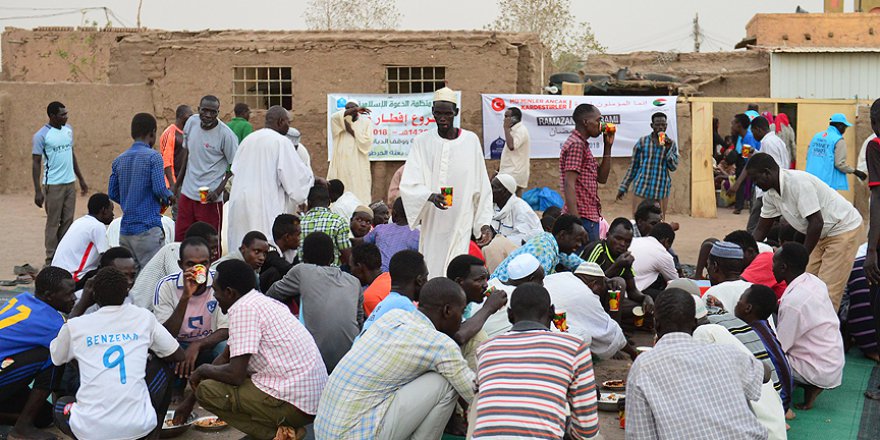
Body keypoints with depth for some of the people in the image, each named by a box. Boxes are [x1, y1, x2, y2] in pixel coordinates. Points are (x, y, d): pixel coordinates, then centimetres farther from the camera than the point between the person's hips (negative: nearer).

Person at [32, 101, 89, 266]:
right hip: (53, 185, -6)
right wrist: (38, 191, -14)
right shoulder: (42, 135, -9)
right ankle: (51, 260, 7)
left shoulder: (68, 129, 9)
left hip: (70, 183, 6)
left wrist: (81, 179, 19)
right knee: (53, 223, 0)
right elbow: (36, 163, -9)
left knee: (68, 221, 8)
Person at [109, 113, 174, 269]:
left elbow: (113, 193, 11)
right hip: (148, 228, -6)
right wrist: (169, 198, 4)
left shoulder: (119, 160, 10)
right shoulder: (153, 157, -9)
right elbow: (159, 188, -16)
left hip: (125, 229, 6)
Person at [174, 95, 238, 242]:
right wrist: (178, 183, 18)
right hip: (187, 193, 6)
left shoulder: (226, 135, -15)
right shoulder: (191, 122, 2)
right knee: (179, 239, 12)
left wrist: (218, 191, -18)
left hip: (209, 198, -6)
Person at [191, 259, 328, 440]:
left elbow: (235, 375, -17)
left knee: (206, 389, -4)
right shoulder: (263, 302, 16)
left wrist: (203, 370, 4)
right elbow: (226, 356, 24)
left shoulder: (243, 309, -13)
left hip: (294, 404, -10)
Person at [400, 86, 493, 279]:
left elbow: (482, 186, 6)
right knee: (430, 273, 0)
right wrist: (430, 196, -24)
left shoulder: (471, 141, 3)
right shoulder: (422, 142, 2)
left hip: (461, 223, -1)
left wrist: (484, 222, 1)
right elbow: (408, 185, -5)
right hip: (432, 225, 1)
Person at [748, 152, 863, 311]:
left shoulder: (798, 182, -27)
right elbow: (761, 230, 8)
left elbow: (816, 222, -28)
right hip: (822, 234, 9)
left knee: (827, 290, -11)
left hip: (844, 228, -9)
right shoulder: (771, 194, -1)